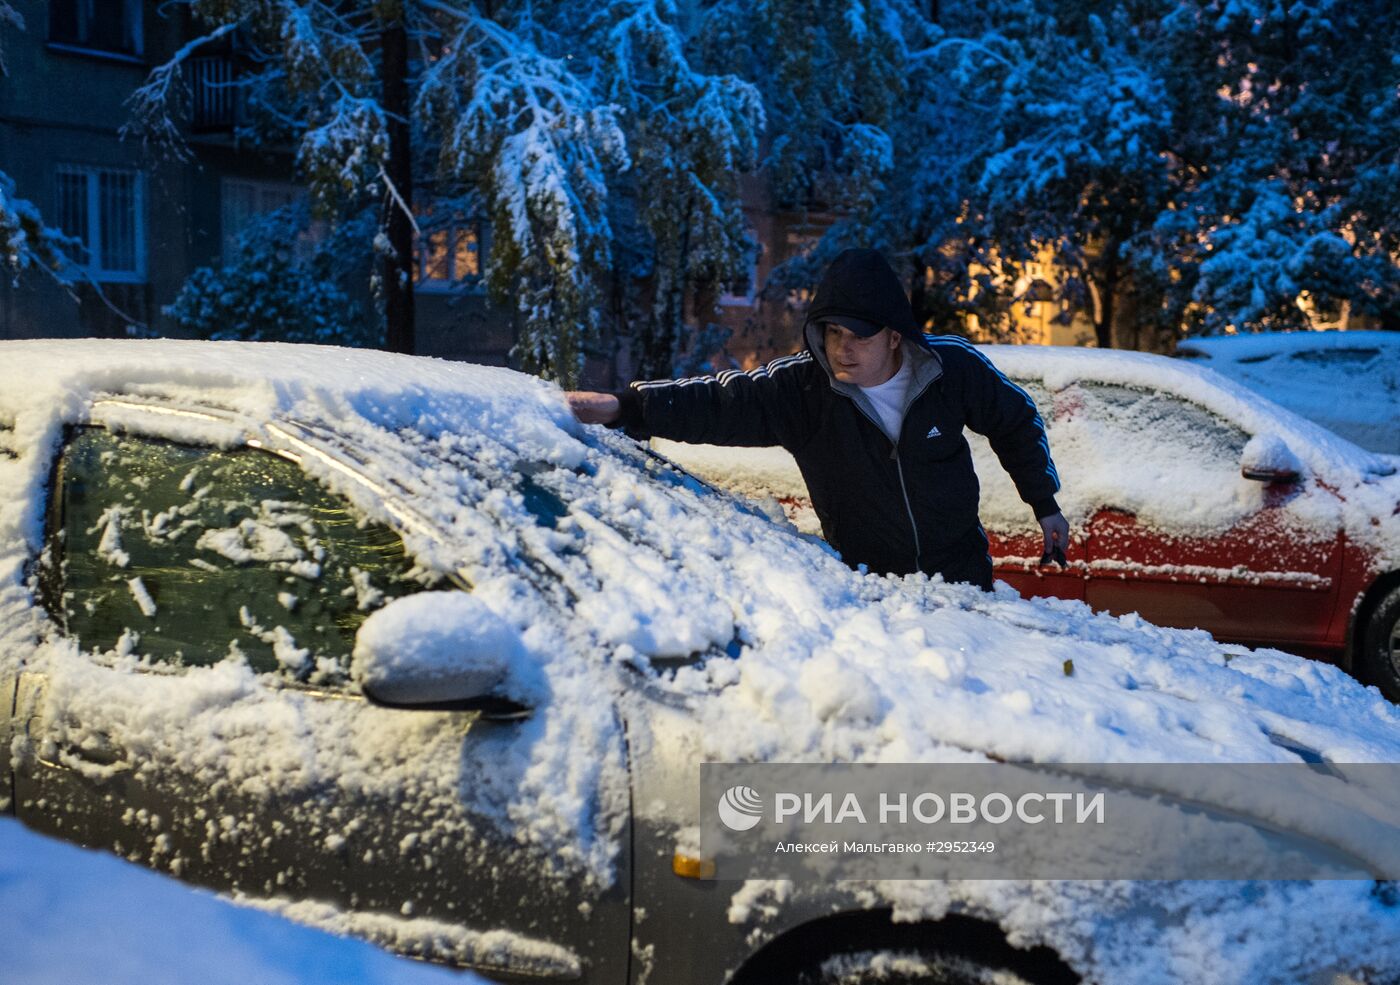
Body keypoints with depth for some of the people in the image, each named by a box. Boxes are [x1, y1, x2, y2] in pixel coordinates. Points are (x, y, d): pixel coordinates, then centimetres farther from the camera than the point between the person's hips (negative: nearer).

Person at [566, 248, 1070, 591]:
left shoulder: (954, 367, -16)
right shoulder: (799, 388, -19)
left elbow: (1017, 423, 1)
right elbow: (719, 402, -28)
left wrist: (1045, 504, 5)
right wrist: (624, 406, -42)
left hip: (960, 571, 1)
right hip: (866, 582, -1)